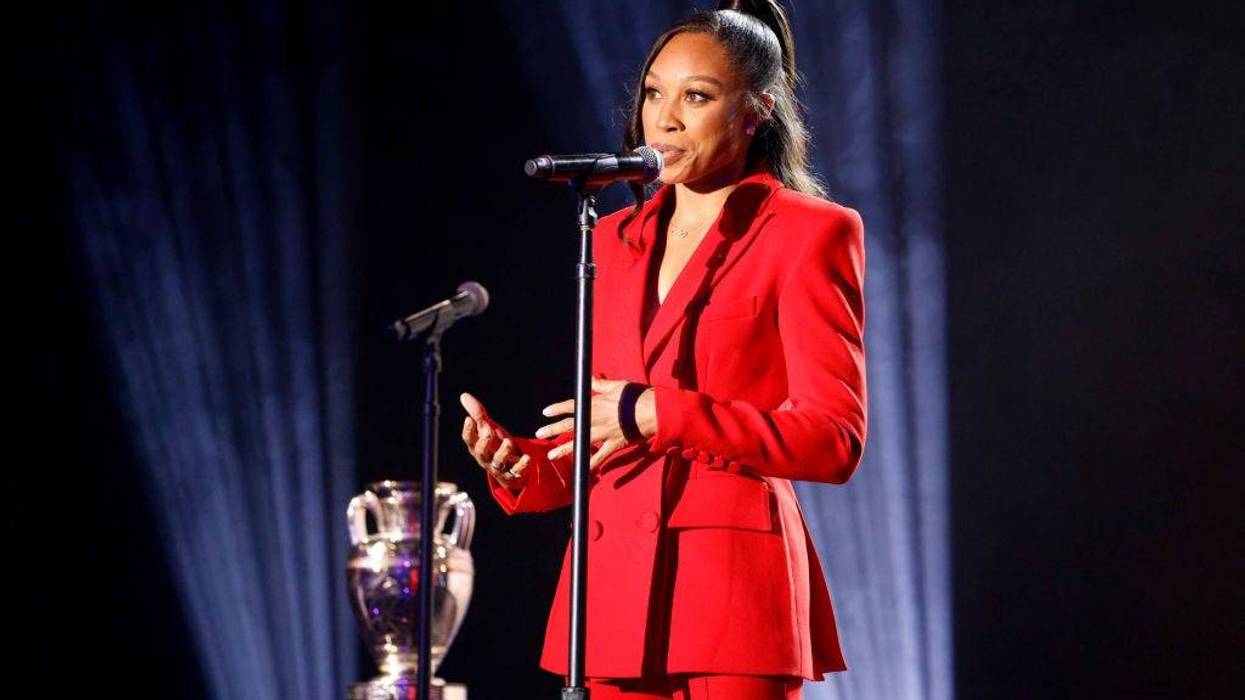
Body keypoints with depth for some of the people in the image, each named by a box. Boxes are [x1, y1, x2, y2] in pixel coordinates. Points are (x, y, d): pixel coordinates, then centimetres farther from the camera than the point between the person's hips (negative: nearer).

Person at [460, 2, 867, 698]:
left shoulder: (809, 234, -1)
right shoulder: (615, 240, 17)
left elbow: (835, 438, -10)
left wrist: (662, 415, -16)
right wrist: (520, 465, -1)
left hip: (733, 589, -5)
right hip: (617, 593, 5)